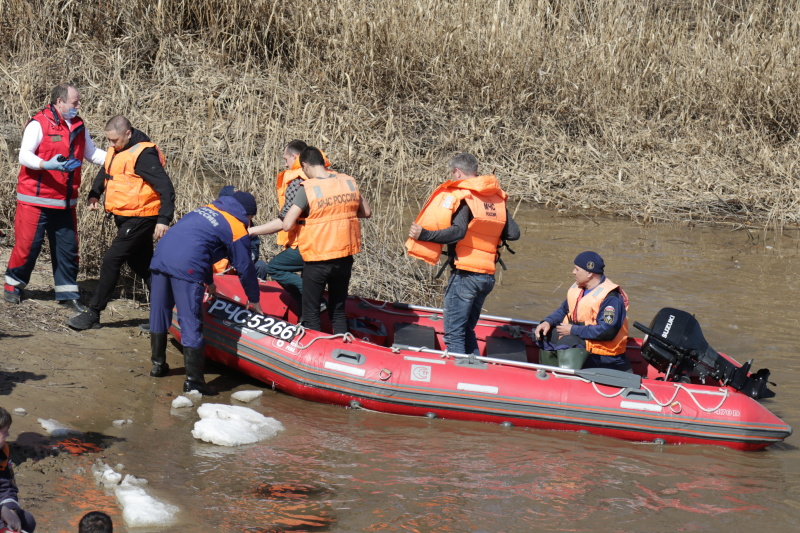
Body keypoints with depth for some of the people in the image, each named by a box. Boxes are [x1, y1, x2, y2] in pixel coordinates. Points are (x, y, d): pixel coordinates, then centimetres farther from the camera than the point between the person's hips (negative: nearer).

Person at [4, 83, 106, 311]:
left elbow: (93, 153, 18)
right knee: (28, 244, -2)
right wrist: (47, 165, -34)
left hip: (64, 202, 6)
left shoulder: (78, 126, 10)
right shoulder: (39, 124, -11)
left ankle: (67, 292, 15)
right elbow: (24, 155, -17)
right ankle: (13, 284, 18)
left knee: (68, 246, 6)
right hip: (35, 200, -6)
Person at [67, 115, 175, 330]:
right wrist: (94, 194, 11)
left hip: (140, 219, -10)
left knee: (111, 261, -11)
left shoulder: (143, 154, -20)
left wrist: (164, 220, -28)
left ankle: (93, 314, -6)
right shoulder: (116, 151, 8)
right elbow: (104, 172, 27)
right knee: (142, 265, 14)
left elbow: (165, 188, -22)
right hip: (125, 218, 10)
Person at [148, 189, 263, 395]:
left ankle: (158, 364, 34)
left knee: (159, 314, 20)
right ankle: (193, 381, -6)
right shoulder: (237, 230, 7)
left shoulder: (207, 209, 28)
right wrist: (254, 300, 27)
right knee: (191, 323, -5)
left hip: (160, 254, 8)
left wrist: (209, 281, 50)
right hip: (186, 267, -7)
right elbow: (245, 268, 12)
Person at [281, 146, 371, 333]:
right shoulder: (349, 182, -1)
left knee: (311, 313, 9)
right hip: (345, 256, 5)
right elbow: (367, 212, 9)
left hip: (317, 259, -5)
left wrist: (301, 218, 3)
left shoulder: (307, 189, -15)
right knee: (338, 310, 17)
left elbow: (287, 225, -17)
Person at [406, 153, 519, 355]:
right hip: (488, 276, 7)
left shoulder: (462, 196, -9)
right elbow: (513, 233, 7)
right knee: (468, 331, 19)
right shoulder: (497, 198, 11)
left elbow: (458, 232, -23)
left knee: (454, 333, -3)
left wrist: (423, 234, -23)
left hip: (465, 275, -7)